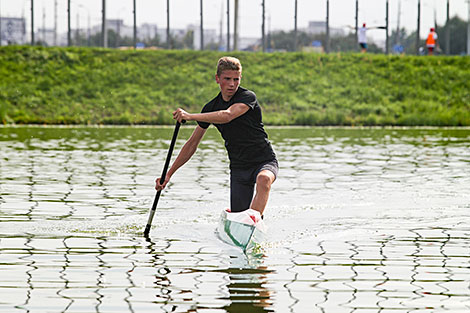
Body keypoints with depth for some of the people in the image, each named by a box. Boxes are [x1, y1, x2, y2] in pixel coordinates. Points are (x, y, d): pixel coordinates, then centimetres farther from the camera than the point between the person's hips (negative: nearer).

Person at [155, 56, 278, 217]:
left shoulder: (248, 97, -12)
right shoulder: (211, 107, 4)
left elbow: (227, 116, -33)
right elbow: (192, 144, 10)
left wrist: (190, 116, -40)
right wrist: (169, 174, 6)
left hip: (264, 160, -5)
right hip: (238, 166, 5)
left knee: (263, 179, -40)